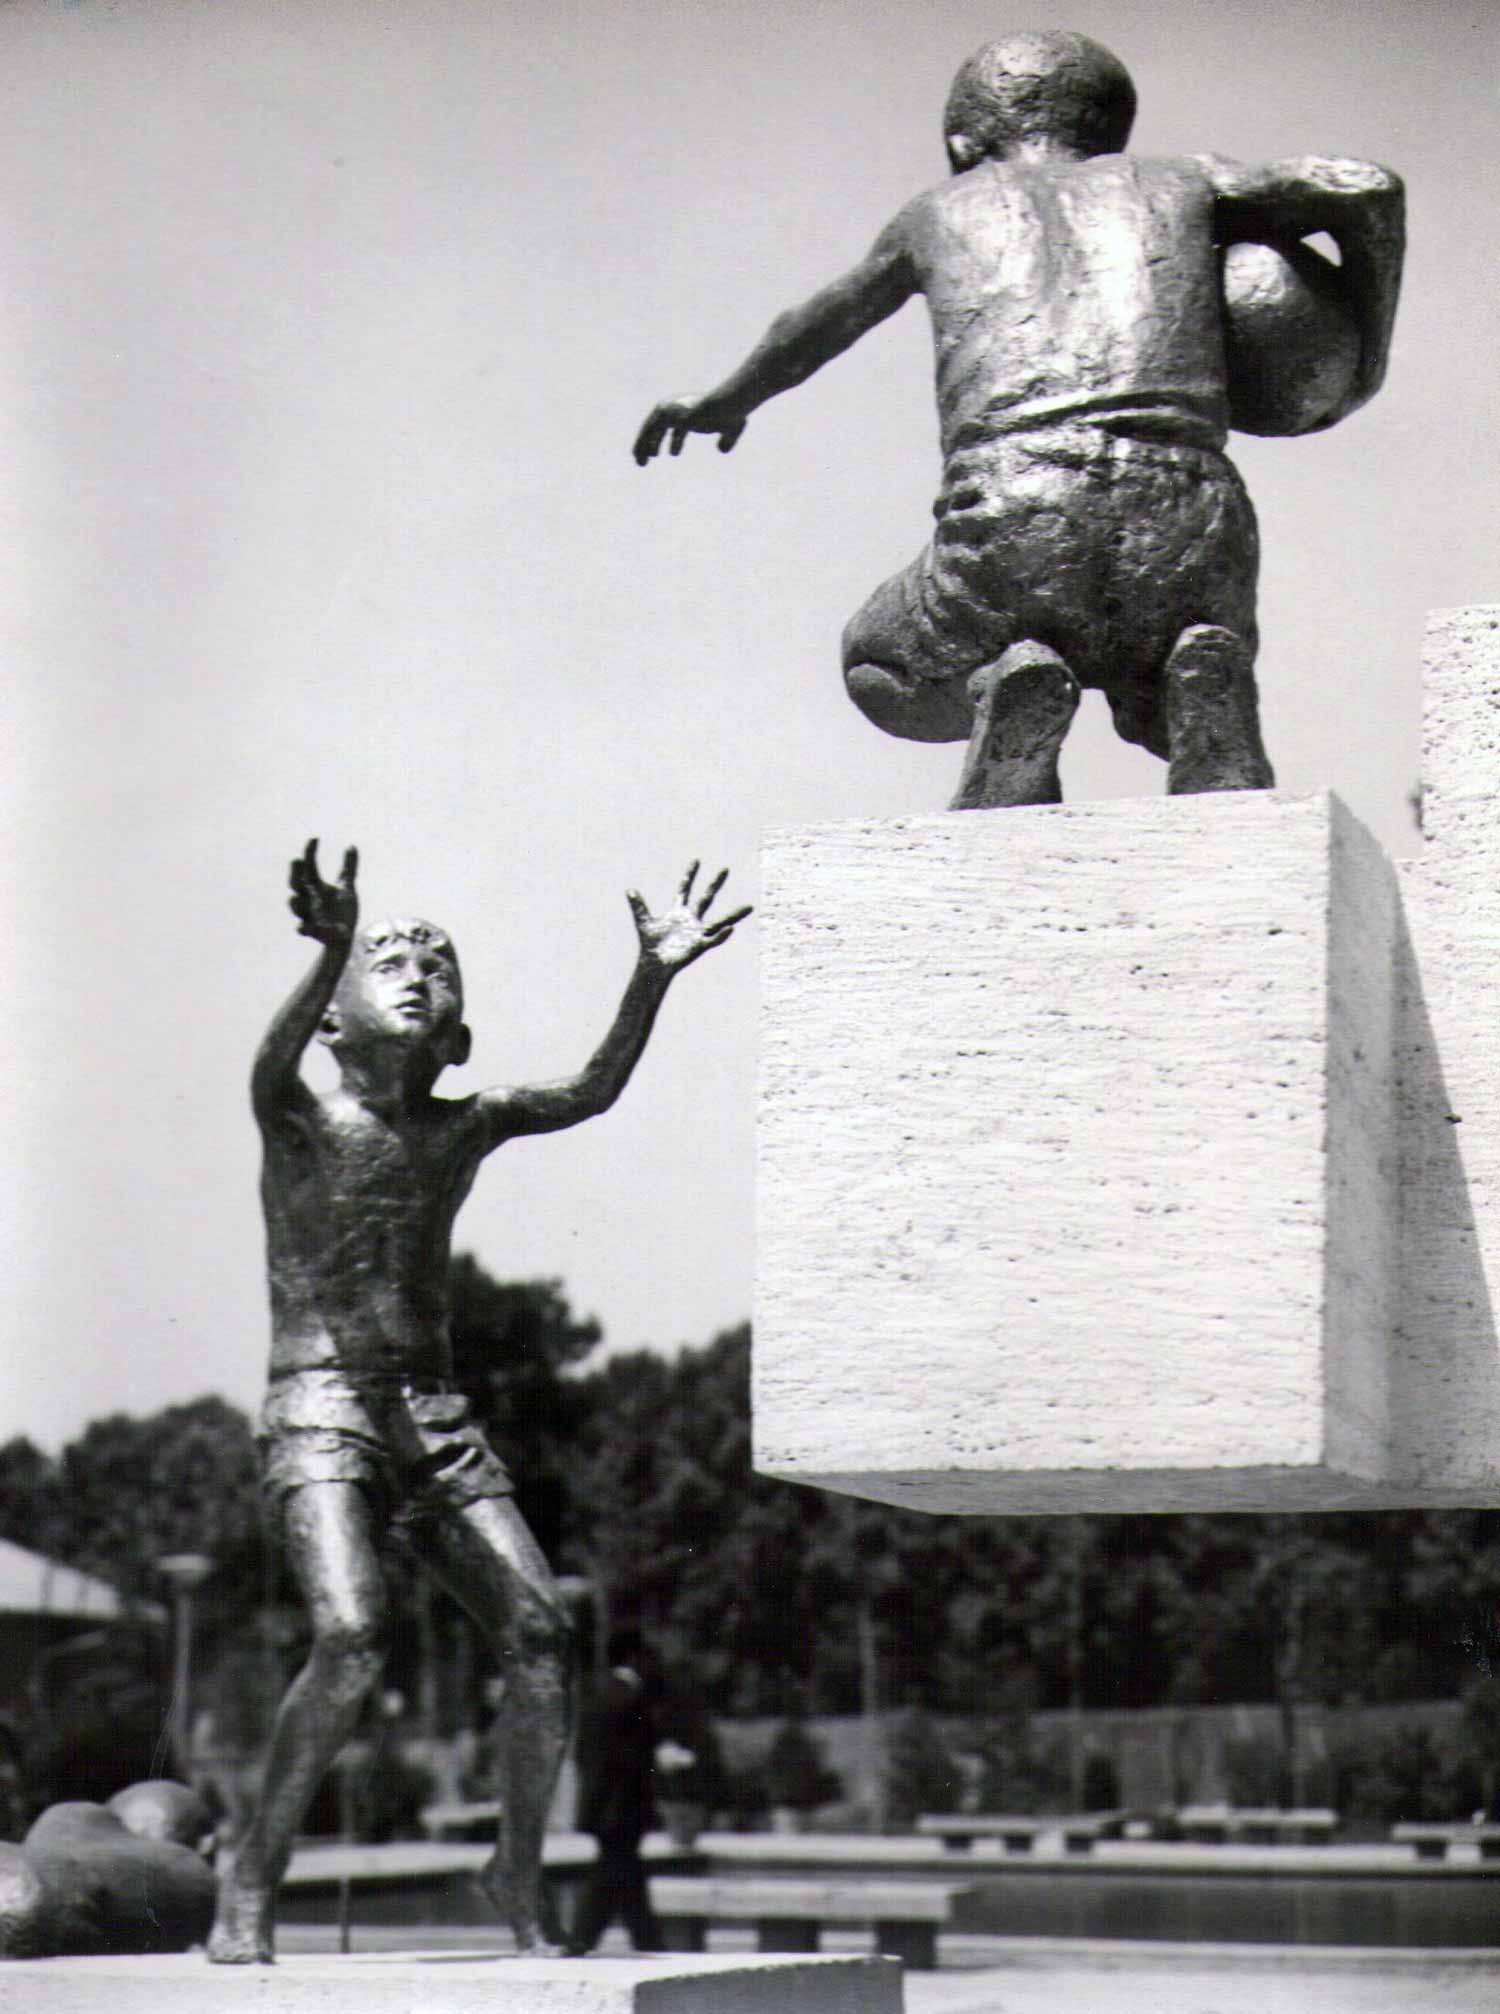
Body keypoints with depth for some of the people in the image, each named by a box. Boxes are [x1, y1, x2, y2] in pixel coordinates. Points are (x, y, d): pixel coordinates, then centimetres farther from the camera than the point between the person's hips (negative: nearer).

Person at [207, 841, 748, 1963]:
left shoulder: (470, 1127, 12)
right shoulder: (302, 1116, -1)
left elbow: (593, 1091, 1)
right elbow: (274, 1063, -24)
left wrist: (653, 979, -13)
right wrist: (334, 951, -43)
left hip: (435, 1417, 5)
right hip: (320, 1407, -5)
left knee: (539, 1629, -9)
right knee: (352, 1635, -24)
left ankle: (520, 1879, 8)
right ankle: (250, 1887, -9)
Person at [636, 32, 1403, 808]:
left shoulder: (942, 211, 28)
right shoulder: (1176, 184, 28)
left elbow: (823, 323, 46)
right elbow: (1367, 188, 15)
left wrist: (725, 402, 65)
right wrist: (1363, 359, 30)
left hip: (1015, 522, -1)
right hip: (1187, 508, 1)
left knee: (885, 678, 31)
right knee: (1166, 712, 34)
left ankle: (1012, 700, -4)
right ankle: (1201, 678, -5)